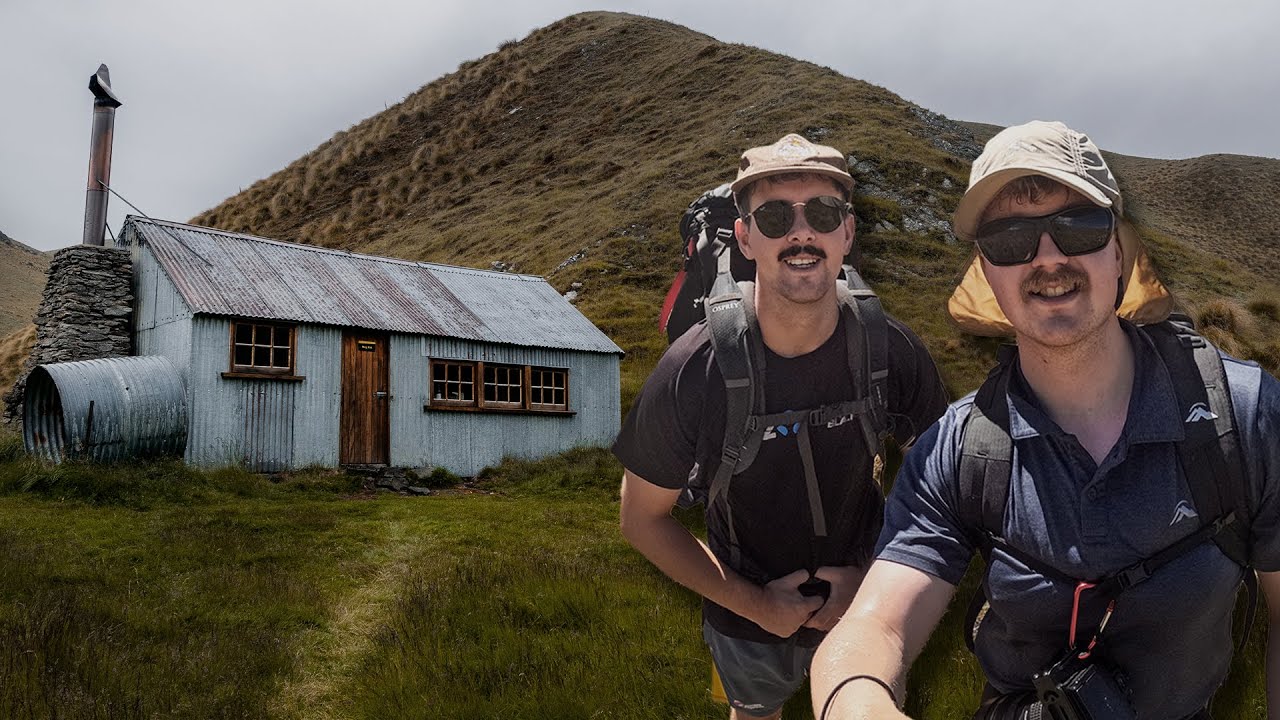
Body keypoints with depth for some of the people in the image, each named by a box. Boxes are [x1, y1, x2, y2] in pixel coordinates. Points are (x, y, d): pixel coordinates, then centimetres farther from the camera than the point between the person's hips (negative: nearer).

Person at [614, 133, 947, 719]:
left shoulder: (892, 352, -23)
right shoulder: (692, 373, -28)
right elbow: (643, 519, -16)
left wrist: (872, 577, -13)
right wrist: (753, 603, -17)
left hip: (861, 600, 1)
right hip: (747, 613, -1)